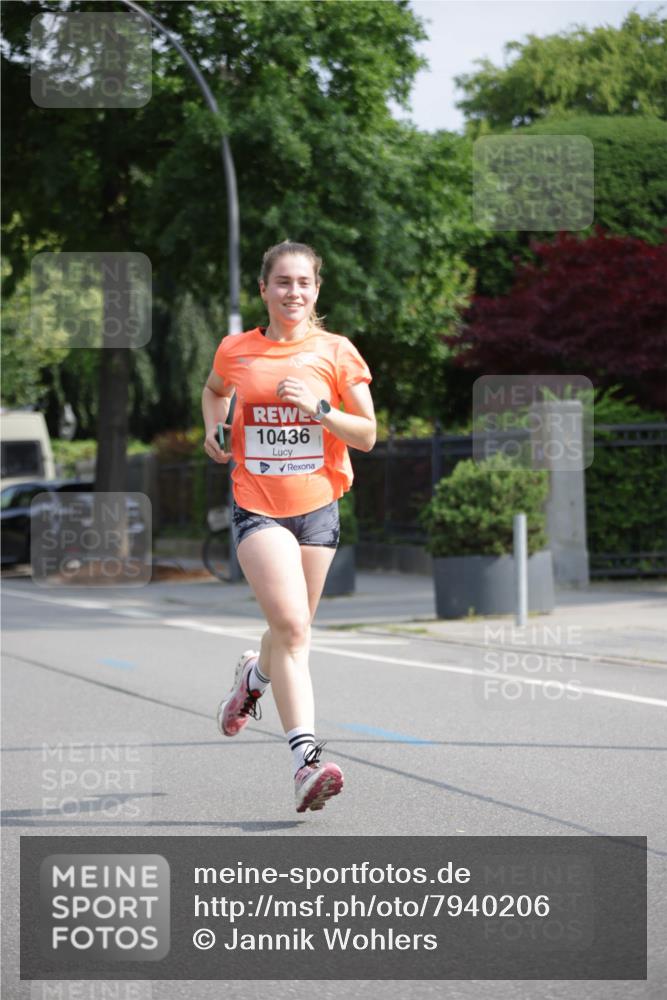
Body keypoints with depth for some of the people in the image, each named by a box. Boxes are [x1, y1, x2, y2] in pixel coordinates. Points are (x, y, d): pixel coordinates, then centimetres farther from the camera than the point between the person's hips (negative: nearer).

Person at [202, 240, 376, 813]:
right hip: (258, 507, -2)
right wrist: (214, 430, 7)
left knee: (291, 632, 13)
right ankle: (306, 757, -23)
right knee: (291, 626, -20)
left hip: (317, 508, 2)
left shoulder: (336, 352, 1)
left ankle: (254, 675, 49)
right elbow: (215, 391, 27)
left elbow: (367, 436, 0)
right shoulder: (235, 351, 4)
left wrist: (318, 408, -15)